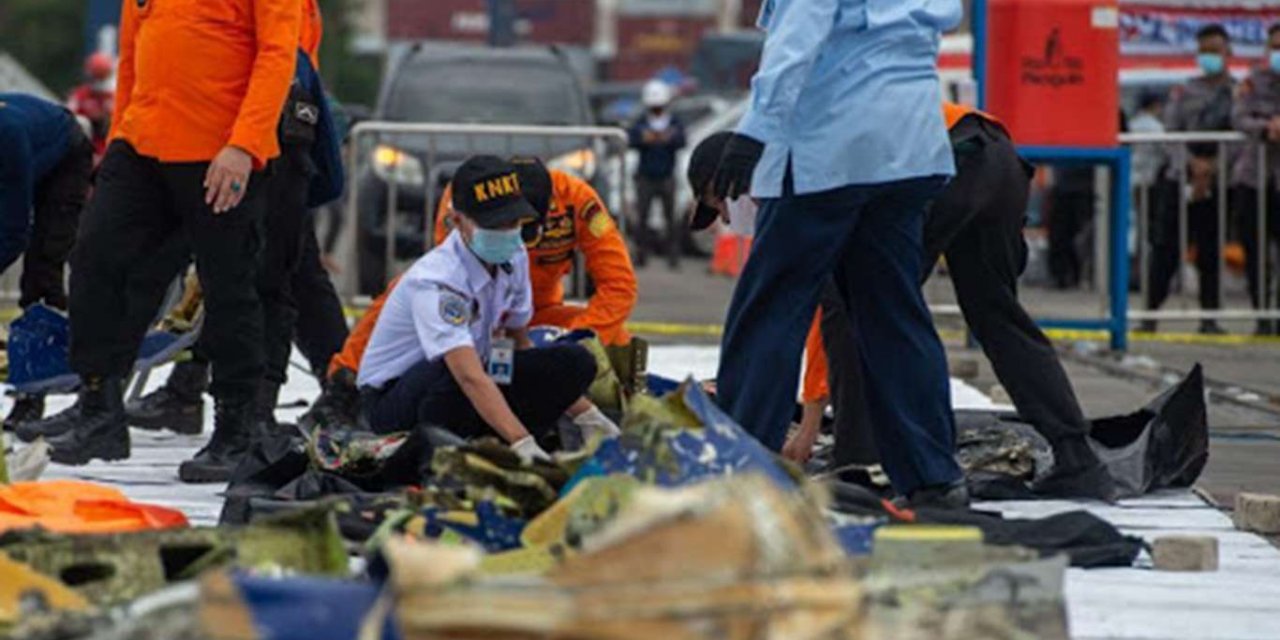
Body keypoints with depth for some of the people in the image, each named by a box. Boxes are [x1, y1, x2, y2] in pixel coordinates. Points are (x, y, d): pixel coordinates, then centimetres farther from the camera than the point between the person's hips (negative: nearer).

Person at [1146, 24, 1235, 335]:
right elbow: (1170, 134, 4)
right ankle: (1151, 313, 2)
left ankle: (1209, 318, 6)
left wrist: (1212, 167, -14)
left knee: (1211, 251, 0)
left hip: (1217, 182, 0)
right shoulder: (1184, 92, 10)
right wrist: (1192, 163, -14)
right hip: (1179, 178, 0)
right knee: (1165, 247, -3)